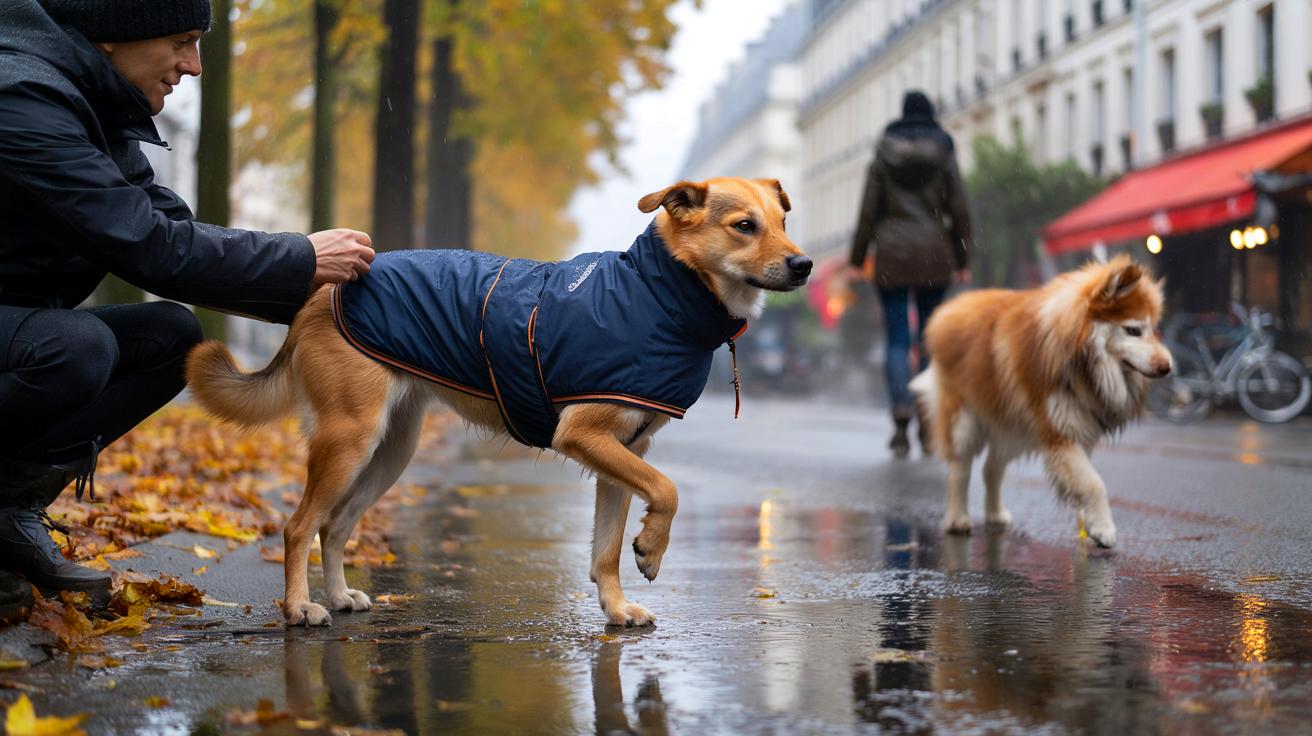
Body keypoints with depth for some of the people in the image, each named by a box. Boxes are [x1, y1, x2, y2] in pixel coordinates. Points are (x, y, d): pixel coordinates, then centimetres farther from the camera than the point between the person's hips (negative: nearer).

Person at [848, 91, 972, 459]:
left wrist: (857, 258, 5)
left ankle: (901, 416, -15)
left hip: (892, 252, 0)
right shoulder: (943, 154, 3)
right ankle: (928, 420, 2)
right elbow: (958, 210, 2)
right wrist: (962, 260, 9)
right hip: (933, 252, 0)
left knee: (897, 339, 0)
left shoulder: (884, 155, 4)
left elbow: (869, 210, 1)